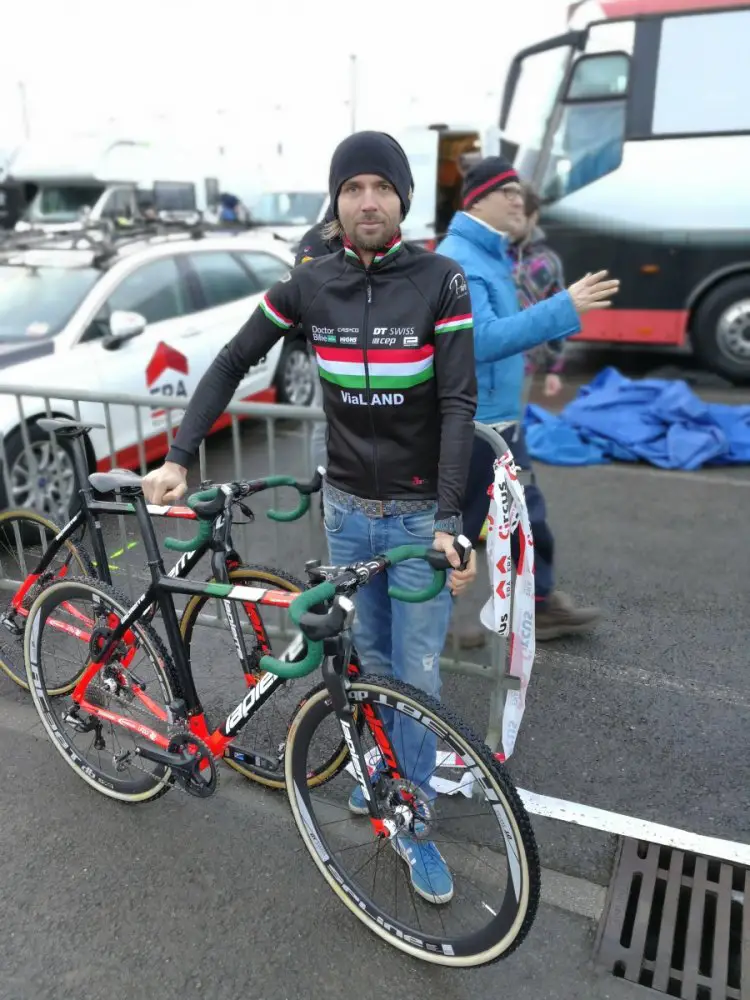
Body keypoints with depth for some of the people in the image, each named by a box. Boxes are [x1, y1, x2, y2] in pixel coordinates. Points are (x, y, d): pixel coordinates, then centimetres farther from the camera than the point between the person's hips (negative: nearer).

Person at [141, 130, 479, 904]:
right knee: (369, 657, 17)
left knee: (417, 671, 5)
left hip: (419, 513, -2)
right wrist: (178, 455, -3)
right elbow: (233, 362, 4)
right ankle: (388, 762, 44)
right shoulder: (309, 284, -2)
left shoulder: (440, 282, -11)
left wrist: (450, 521, -22)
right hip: (346, 508, 3)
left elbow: (458, 404, -15)